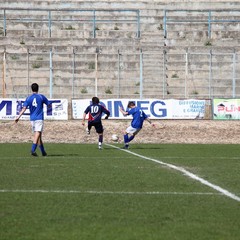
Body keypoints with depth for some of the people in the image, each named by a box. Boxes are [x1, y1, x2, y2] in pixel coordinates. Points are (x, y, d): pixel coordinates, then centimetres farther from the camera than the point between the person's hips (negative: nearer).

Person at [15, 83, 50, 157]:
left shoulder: (29, 98, 3)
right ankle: (33, 150, -30)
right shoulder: (41, 97, -1)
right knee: (37, 134, -12)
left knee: (37, 135, 14)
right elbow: (49, 105, 9)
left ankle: (43, 151, 21)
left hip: (32, 119, 4)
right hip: (39, 119, -4)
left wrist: (18, 117, -11)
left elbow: (24, 108, -8)